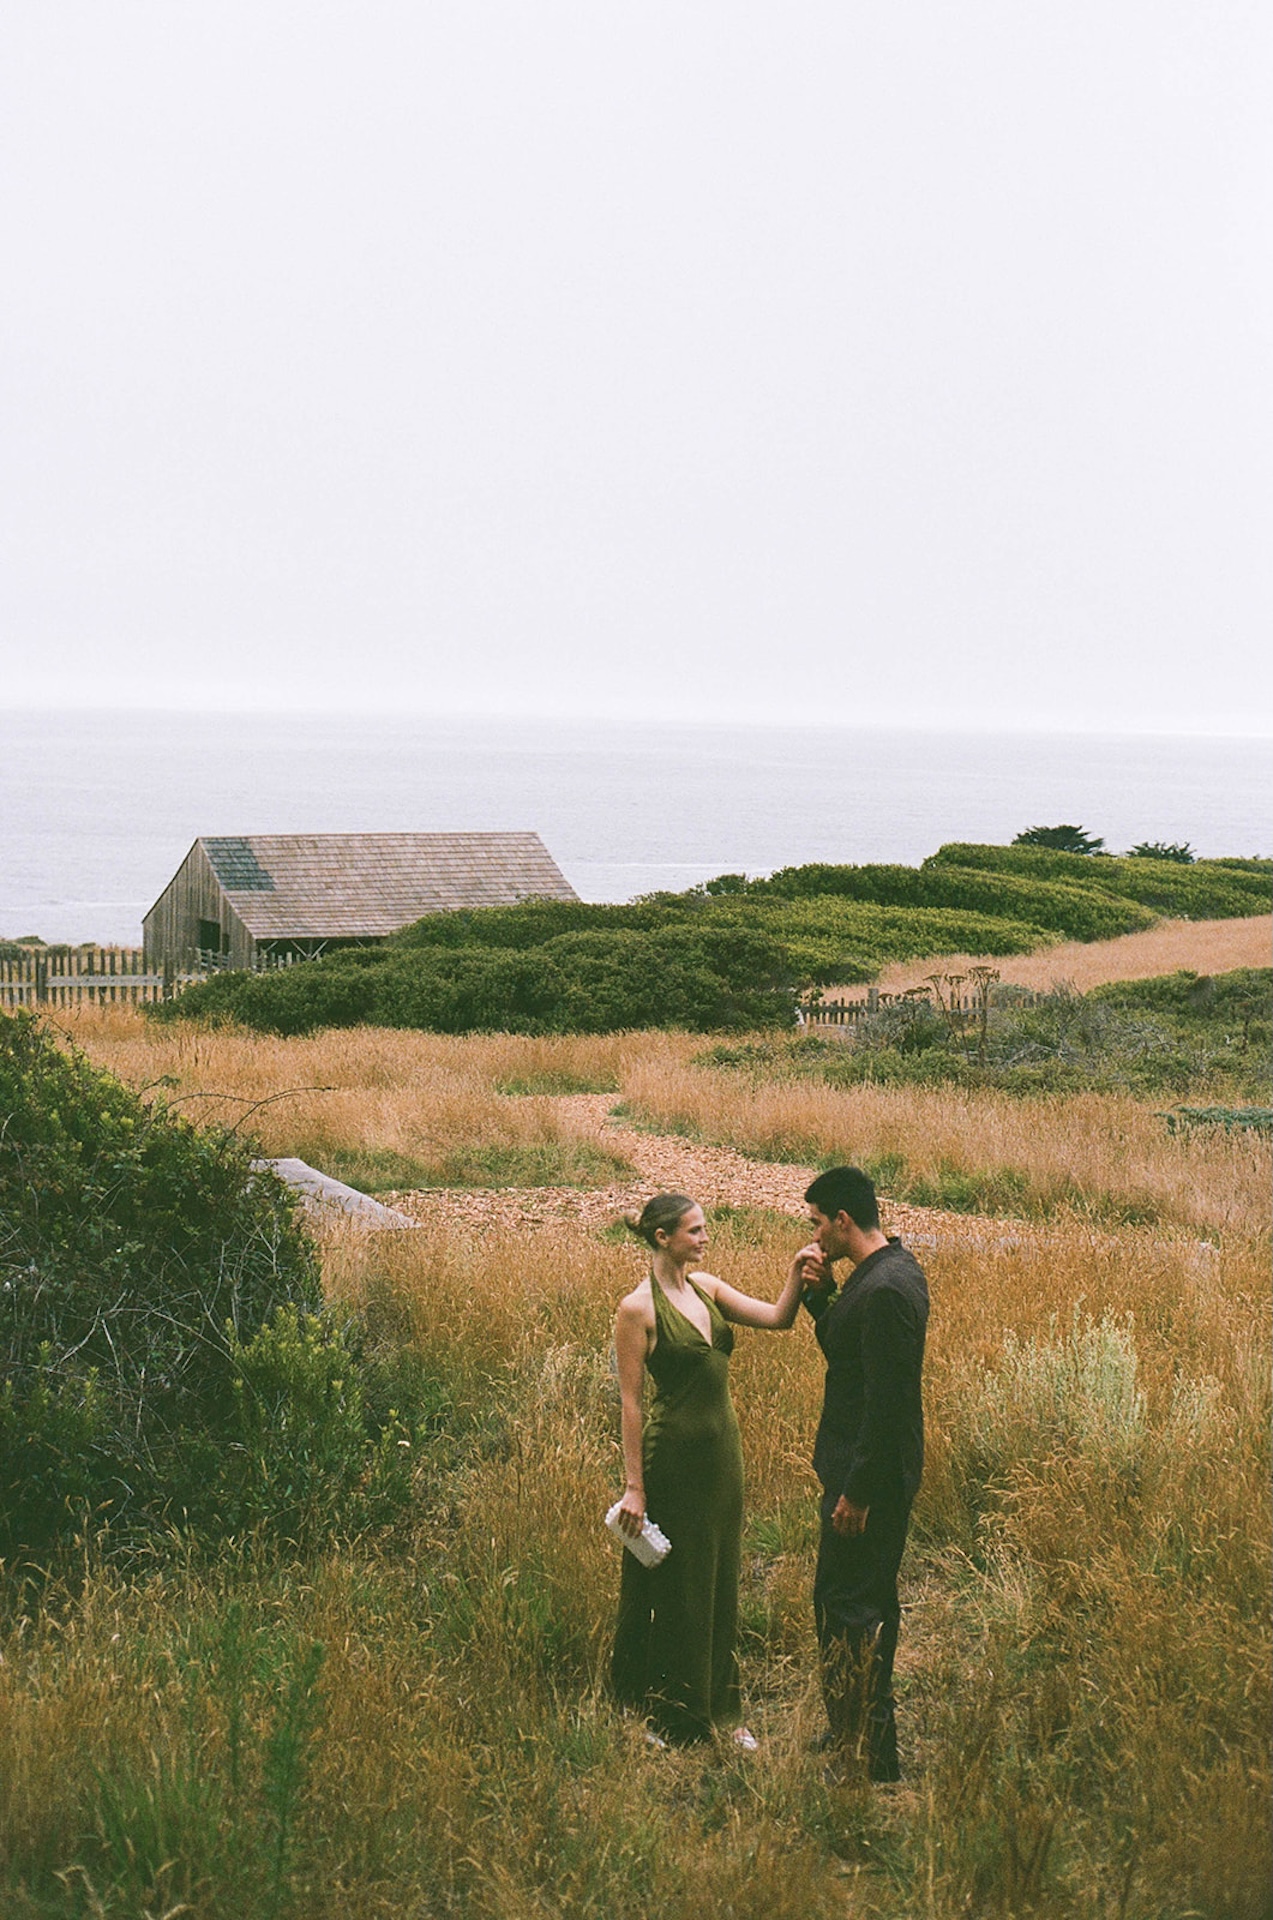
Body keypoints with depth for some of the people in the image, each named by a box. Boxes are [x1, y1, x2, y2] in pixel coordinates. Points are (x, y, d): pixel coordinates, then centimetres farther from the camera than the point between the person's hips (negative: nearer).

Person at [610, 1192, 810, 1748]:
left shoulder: (706, 1287, 8)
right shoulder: (639, 1307, -12)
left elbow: (777, 1317, 1)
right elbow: (630, 1401, -12)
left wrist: (797, 1277, -18)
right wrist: (633, 1486, -13)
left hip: (722, 1451, 8)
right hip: (673, 1456, -7)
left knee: (719, 1585, 14)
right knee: (673, 1591, 3)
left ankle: (717, 1710, 25)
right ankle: (669, 1719, 16)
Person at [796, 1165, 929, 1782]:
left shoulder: (885, 1290, -23)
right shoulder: (892, 1269, 9)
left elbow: (887, 1402, -25)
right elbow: (840, 1350, 19)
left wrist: (858, 1490, -22)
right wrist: (820, 1291, 4)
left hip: (871, 1475, -11)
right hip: (867, 1468, 11)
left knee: (850, 1605, -3)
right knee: (863, 1599, 19)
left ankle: (869, 1754, 4)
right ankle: (852, 1731, 31)